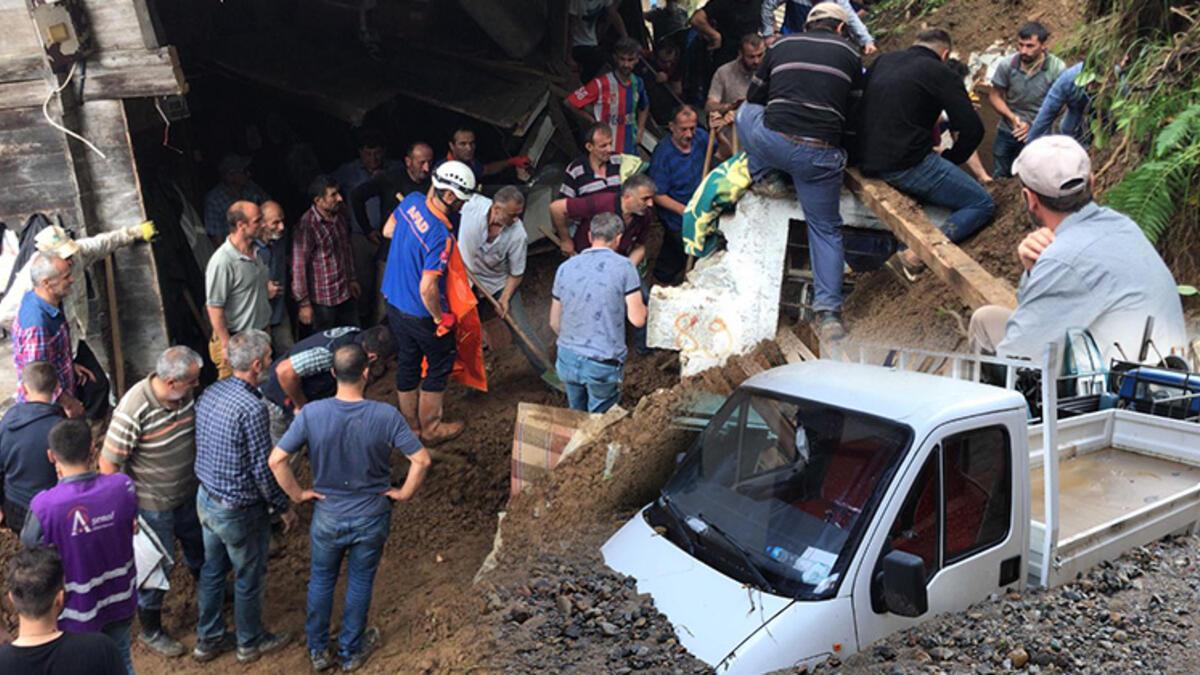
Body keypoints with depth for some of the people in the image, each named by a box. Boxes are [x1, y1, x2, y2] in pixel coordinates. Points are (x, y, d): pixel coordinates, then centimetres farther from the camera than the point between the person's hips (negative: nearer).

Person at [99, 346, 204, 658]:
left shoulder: (185, 394, -12)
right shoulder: (133, 412, -32)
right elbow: (108, 463, -22)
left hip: (189, 493, 6)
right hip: (153, 505, -6)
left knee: (200, 549, 26)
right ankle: (150, 630, 35)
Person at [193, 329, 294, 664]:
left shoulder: (210, 392, -4)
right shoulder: (252, 408, -29)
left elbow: (204, 447, 8)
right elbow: (262, 469, -23)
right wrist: (283, 507, -9)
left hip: (205, 498, 8)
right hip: (239, 510, -8)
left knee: (212, 570, 23)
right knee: (249, 577, 14)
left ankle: (207, 640, 40)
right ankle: (250, 642, 34)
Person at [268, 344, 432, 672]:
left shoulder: (312, 413, -19)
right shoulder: (386, 415, -23)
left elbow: (276, 460, -17)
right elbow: (422, 460, -22)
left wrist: (297, 494, -2)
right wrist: (404, 493, -6)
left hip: (327, 515, 1)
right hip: (371, 517, -1)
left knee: (321, 580, 23)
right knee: (360, 583, 20)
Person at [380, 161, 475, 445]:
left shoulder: (412, 201, -8)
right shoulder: (440, 236, -31)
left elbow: (388, 231, 11)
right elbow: (428, 288, -31)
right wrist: (441, 318, -16)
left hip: (394, 302, 8)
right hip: (421, 314, -8)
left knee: (407, 364, 20)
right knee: (440, 366, 14)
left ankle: (411, 428, 36)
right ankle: (431, 429, 27)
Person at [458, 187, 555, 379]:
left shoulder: (517, 234, -27)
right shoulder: (472, 204, -29)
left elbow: (516, 273, -12)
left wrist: (505, 297, -24)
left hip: (500, 283, -1)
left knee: (522, 330, -4)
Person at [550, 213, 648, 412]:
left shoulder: (565, 268, 3)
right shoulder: (623, 266, -10)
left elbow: (555, 323, 9)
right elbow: (638, 319, -11)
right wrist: (641, 305, 12)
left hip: (567, 359, 4)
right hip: (603, 364, -4)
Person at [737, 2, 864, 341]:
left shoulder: (781, 45, 17)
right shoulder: (849, 53, 14)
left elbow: (754, 96, 25)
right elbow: (855, 108, 18)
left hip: (771, 142, 0)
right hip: (820, 153, 0)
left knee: (745, 112, 32)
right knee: (826, 229, 13)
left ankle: (760, 174, 21)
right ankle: (828, 313, 7)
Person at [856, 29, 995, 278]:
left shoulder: (882, 61, 15)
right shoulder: (941, 73, -3)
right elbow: (973, 129, -9)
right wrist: (948, 160, 9)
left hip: (867, 162, 8)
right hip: (907, 164, -8)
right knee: (983, 204, 0)